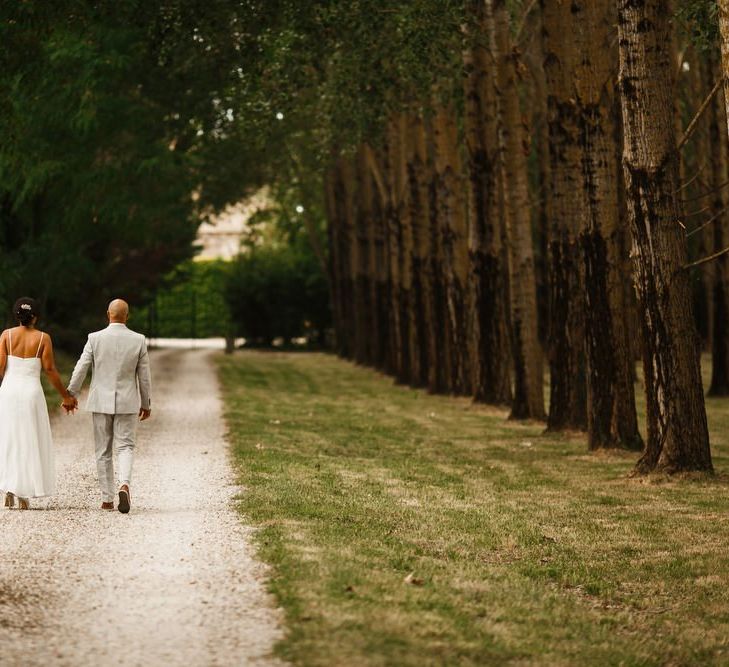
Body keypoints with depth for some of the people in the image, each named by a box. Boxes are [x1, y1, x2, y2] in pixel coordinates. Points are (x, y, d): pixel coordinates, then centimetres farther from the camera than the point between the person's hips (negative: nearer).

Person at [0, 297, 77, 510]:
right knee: (29, 443, 7)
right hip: (32, 392, -1)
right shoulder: (43, 338, -2)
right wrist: (66, 396, 6)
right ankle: (24, 494, 4)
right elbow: (50, 370, -4)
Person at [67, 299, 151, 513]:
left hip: (101, 401, 0)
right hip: (127, 403, 0)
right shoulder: (138, 340, -5)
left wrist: (70, 395, 9)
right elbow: (144, 376, 0)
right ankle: (124, 484, -23)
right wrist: (146, 404, 10)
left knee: (103, 451, 10)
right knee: (125, 447, 4)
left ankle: (107, 499, 11)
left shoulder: (95, 338, -7)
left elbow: (80, 369, -4)